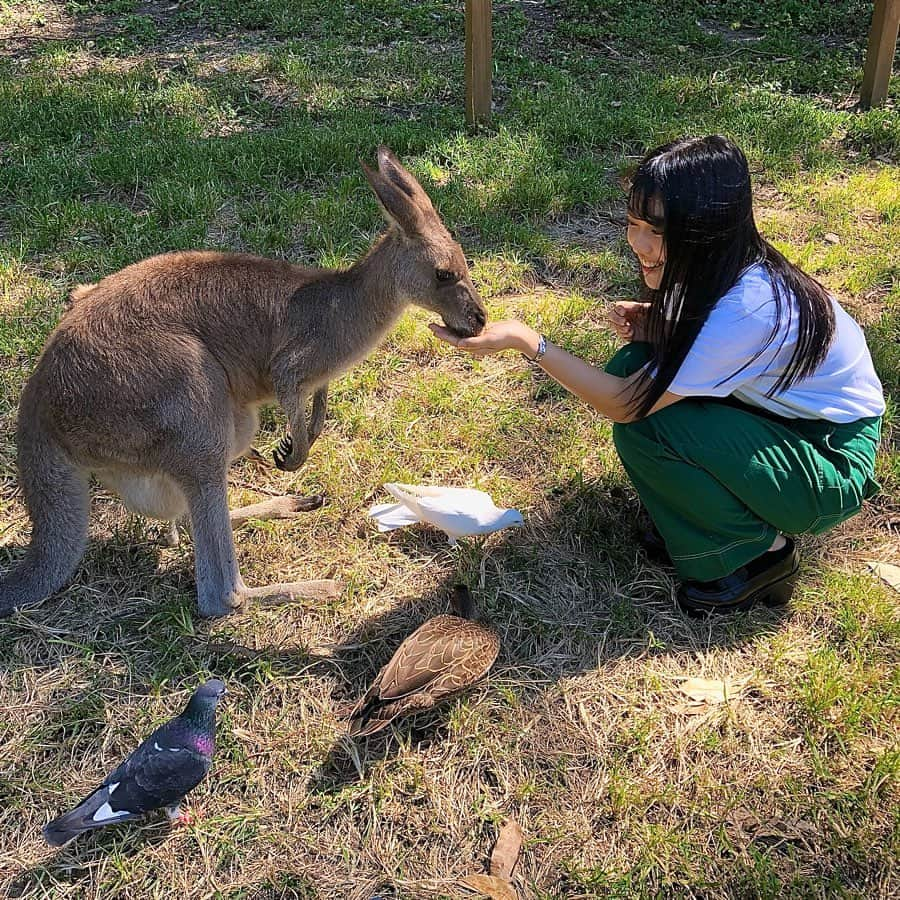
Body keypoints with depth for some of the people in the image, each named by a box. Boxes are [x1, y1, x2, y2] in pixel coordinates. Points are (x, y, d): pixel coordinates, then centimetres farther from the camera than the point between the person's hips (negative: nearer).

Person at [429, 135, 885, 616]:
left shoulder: (746, 309, -34)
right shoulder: (720, 266, -11)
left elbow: (624, 406, -29)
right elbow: (695, 337, 11)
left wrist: (525, 340, -30)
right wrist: (650, 322, -11)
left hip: (833, 464, -8)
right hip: (776, 410, 8)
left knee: (640, 418, -26)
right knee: (630, 367, -11)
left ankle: (762, 552, -5)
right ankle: (697, 508, 8)